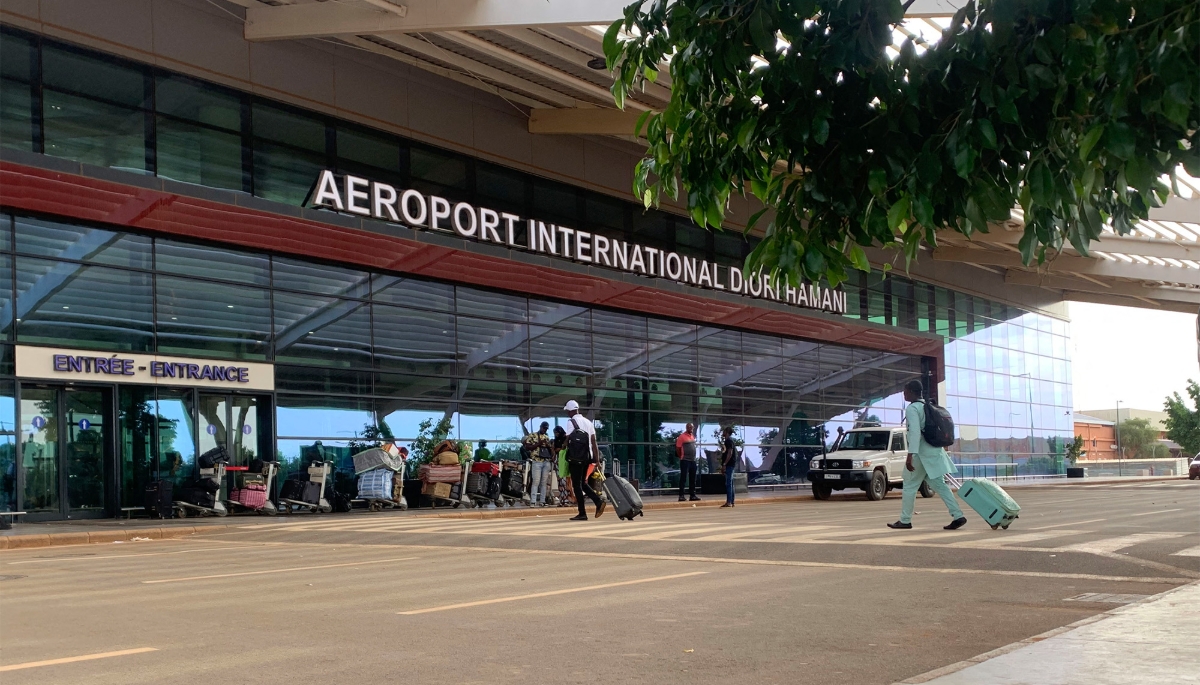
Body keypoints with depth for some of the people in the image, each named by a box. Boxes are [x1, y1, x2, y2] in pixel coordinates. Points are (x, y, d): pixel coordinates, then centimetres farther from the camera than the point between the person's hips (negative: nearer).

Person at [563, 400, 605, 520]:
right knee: (583, 482, 18)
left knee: (577, 485, 0)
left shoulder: (571, 422, -7)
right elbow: (594, 441, 9)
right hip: (588, 456, 7)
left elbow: (568, 440, -12)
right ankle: (598, 501, -1)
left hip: (576, 457, -7)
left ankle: (582, 514, -2)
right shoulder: (588, 422, 13)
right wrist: (597, 458, 8)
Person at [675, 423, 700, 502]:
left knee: (693, 479, 9)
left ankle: (693, 495, 14)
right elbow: (678, 449, -8)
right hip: (685, 460, -7)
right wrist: (681, 457, -1)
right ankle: (681, 495, -4)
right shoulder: (682, 436, -9)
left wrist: (693, 456, 15)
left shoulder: (693, 436, 13)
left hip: (693, 460, 7)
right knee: (683, 478, -5)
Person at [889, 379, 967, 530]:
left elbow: (915, 432, -22)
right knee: (939, 485, 7)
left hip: (922, 453, -9)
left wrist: (910, 455, -27)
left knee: (910, 487, 2)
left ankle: (905, 521, 7)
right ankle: (958, 516, -1)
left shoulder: (912, 408, -11)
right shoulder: (928, 407, 16)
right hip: (934, 451, 9)